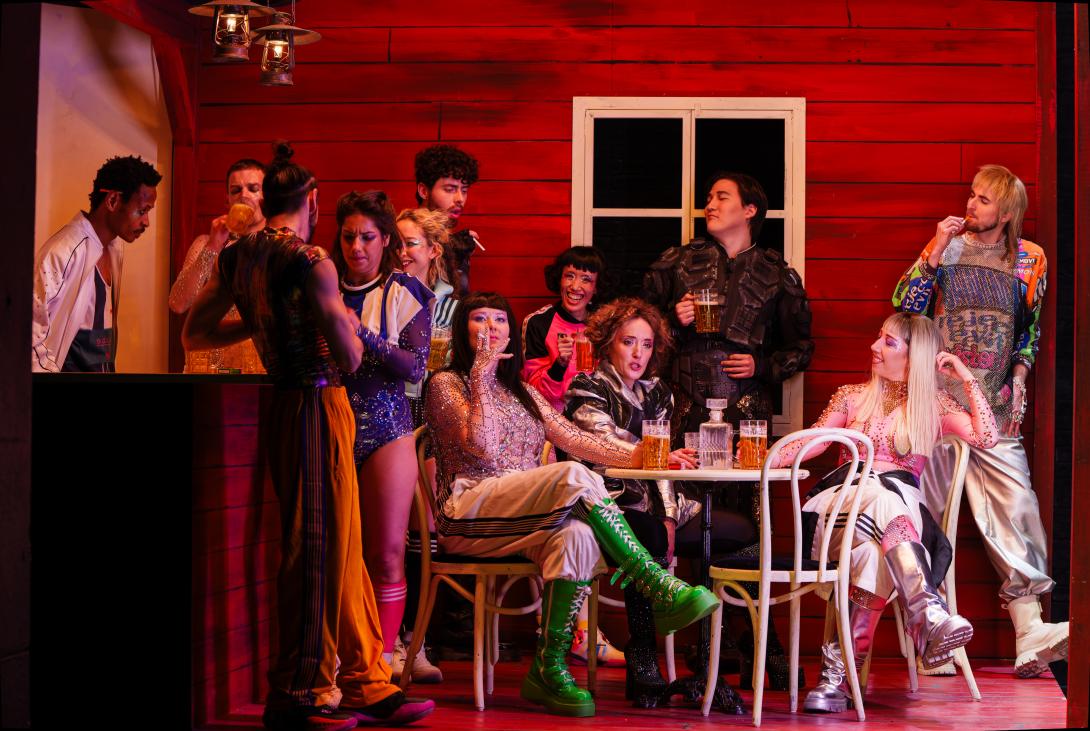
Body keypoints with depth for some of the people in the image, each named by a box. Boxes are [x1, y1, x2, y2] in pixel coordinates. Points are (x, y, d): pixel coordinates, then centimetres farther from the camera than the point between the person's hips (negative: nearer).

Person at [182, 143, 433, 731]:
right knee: (316, 549, -1)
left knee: (343, 549, 14)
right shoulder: (311, 262, -15)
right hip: (317, 403, -8)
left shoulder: (236, 257, 7)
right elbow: (350, 358, -16)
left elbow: (194, 333, 16)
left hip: (281, 407, 8)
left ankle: (366, 684, 21)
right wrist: (349, 326, 6)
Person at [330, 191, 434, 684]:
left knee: (387, 554, -3)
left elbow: (415, 366, -6)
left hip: (385, 429, -1)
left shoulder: (405, 293, 4)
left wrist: (362, 335, -17)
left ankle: (382, 659, 3)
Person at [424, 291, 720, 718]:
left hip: (526, 517, 6)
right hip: (467, 514, -6)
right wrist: (481, 375, -7)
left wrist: (639, 456, 2)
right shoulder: (446, 384, 8)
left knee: (577, 535, -32)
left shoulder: (522, 393, 27)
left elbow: (576, 441, 15)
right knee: (574, 477, -31)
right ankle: (660, 590, -36)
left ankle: (548, 670, -30)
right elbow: (481, 445, -10)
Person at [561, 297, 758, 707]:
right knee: (647, 534, -39)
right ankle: (641, 658, -31)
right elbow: (607, 446, -18)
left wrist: (668, 518, -4)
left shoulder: (656, 394, 20)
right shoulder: (588, 390, 1)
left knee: (744, 531, -7)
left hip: (655, 508, 7)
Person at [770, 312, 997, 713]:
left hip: (902, 505, 0)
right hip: (840, 499, 0)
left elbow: (986, 437, 4)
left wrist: (966, 377, 8)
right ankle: (930, 613, -57)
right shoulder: (851, 397, 23)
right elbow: (808, 443, 17)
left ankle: (840, 672, -44)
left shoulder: (934, 404, 18)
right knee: (879, 496, -38)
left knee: (875, 551, -39)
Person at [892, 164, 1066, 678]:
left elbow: (1030, 329, 18)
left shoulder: (1029, 260, 9)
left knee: (1015, 505, -9)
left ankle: (1030, 635, -10)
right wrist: (935, 253, -8)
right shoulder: (947, 246, 6)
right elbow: (905, 306, -2)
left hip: (995, 405, 1)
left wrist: (1019, 375, 5)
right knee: (926, 510, -1)